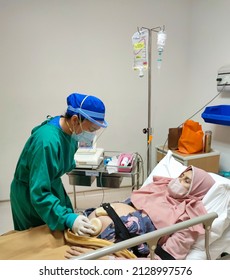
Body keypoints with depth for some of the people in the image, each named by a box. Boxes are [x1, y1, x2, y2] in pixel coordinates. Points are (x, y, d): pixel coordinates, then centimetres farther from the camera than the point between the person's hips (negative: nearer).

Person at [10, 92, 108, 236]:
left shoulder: (70, 130, -12)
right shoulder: (47, 141, -36)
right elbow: (39, 193, -34)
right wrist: (67, 218, -40)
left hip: (53, 186, 7)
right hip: (30, 195, -7)